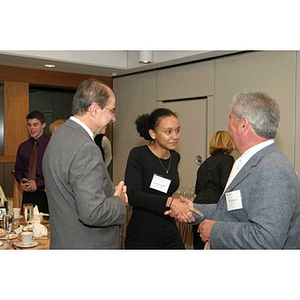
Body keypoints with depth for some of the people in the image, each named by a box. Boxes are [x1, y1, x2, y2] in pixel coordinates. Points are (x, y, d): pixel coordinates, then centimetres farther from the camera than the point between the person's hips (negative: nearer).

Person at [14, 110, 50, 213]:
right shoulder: (23, 147, 12)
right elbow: (18, 169, 21)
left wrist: (38, 184, -13)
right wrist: (21, 181, 0)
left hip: (44, 194, -4)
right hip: (27, 194, 4)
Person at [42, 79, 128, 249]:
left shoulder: (61, 136, 5)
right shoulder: (85, 148, -25)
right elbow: (93, 212, -29)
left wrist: (111, 193, 4)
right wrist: (118, 200, -11)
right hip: (87, 246, -9)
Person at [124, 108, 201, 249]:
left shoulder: (175, 157, 6)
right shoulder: (138, 155, -13)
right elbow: (132, 195, -27)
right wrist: (169, 202, -37)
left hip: (171, 235, 6)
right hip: (141, 238, -5)